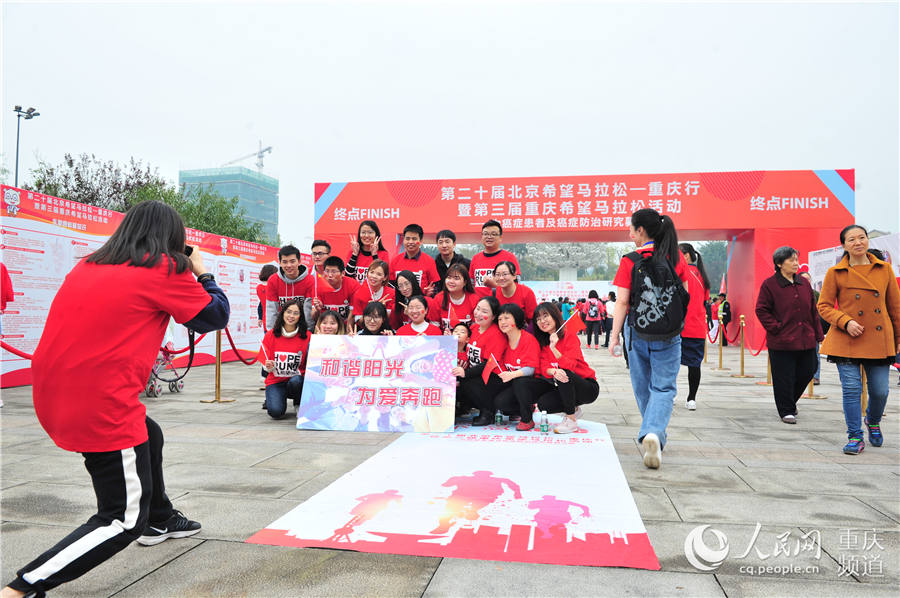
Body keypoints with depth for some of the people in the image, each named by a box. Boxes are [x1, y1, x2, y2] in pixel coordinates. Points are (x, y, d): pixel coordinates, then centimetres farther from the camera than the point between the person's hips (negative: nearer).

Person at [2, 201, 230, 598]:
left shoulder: (88, 266, 12)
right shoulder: (165, 270, -7)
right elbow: (216, 316, 0)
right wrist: (203, 274, 16)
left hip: (52, 398, 9)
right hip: (101, 407, -9)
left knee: (148, 434, 33)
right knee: (125, 521, 5)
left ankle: (159, 520, 52)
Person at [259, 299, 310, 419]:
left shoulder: (307, 337, -3)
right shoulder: (270, 335, 0)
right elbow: (266, 362, 5)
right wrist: (269, 367, -18)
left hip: (297, 379, 0)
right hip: (275, 381, 0)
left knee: (295, 381, -37)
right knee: (276, 412, -25)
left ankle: (299, 405, -2)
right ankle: (272, 398, 13)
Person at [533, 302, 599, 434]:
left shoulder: (570, 337, -14)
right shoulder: (542, 342, 3)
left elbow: (569, 365, -27)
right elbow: (544, 368, -9)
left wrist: (553, 348, -40)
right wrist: (554, 372, -32)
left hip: (588, 388, -5)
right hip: (563, 388, 5)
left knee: (564, 373, -34)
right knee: (543, 404, -19)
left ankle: (571, 420, -20)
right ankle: (573, 409, 11)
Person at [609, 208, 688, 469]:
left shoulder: (630, 261, -7)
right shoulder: (676, 257, 0)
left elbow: (622, 301, -11)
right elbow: (685, 296, 6)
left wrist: (614, 336, -8)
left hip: (637, 332, 0)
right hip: (668, 335, 1)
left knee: (642, 386, 16)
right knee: (663, 387, 3)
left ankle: (652, 435, 30)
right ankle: (654, 433, -19)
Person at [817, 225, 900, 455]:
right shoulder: (835, 273, -1)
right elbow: (824, 306, 1)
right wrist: (846, 322, -14)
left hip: (879, 340, 2)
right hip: (847, 340, -2)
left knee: (880, 390, 6)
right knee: (851, 389, -5)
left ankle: (873, 422, 37)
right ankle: (855, 437, 9)